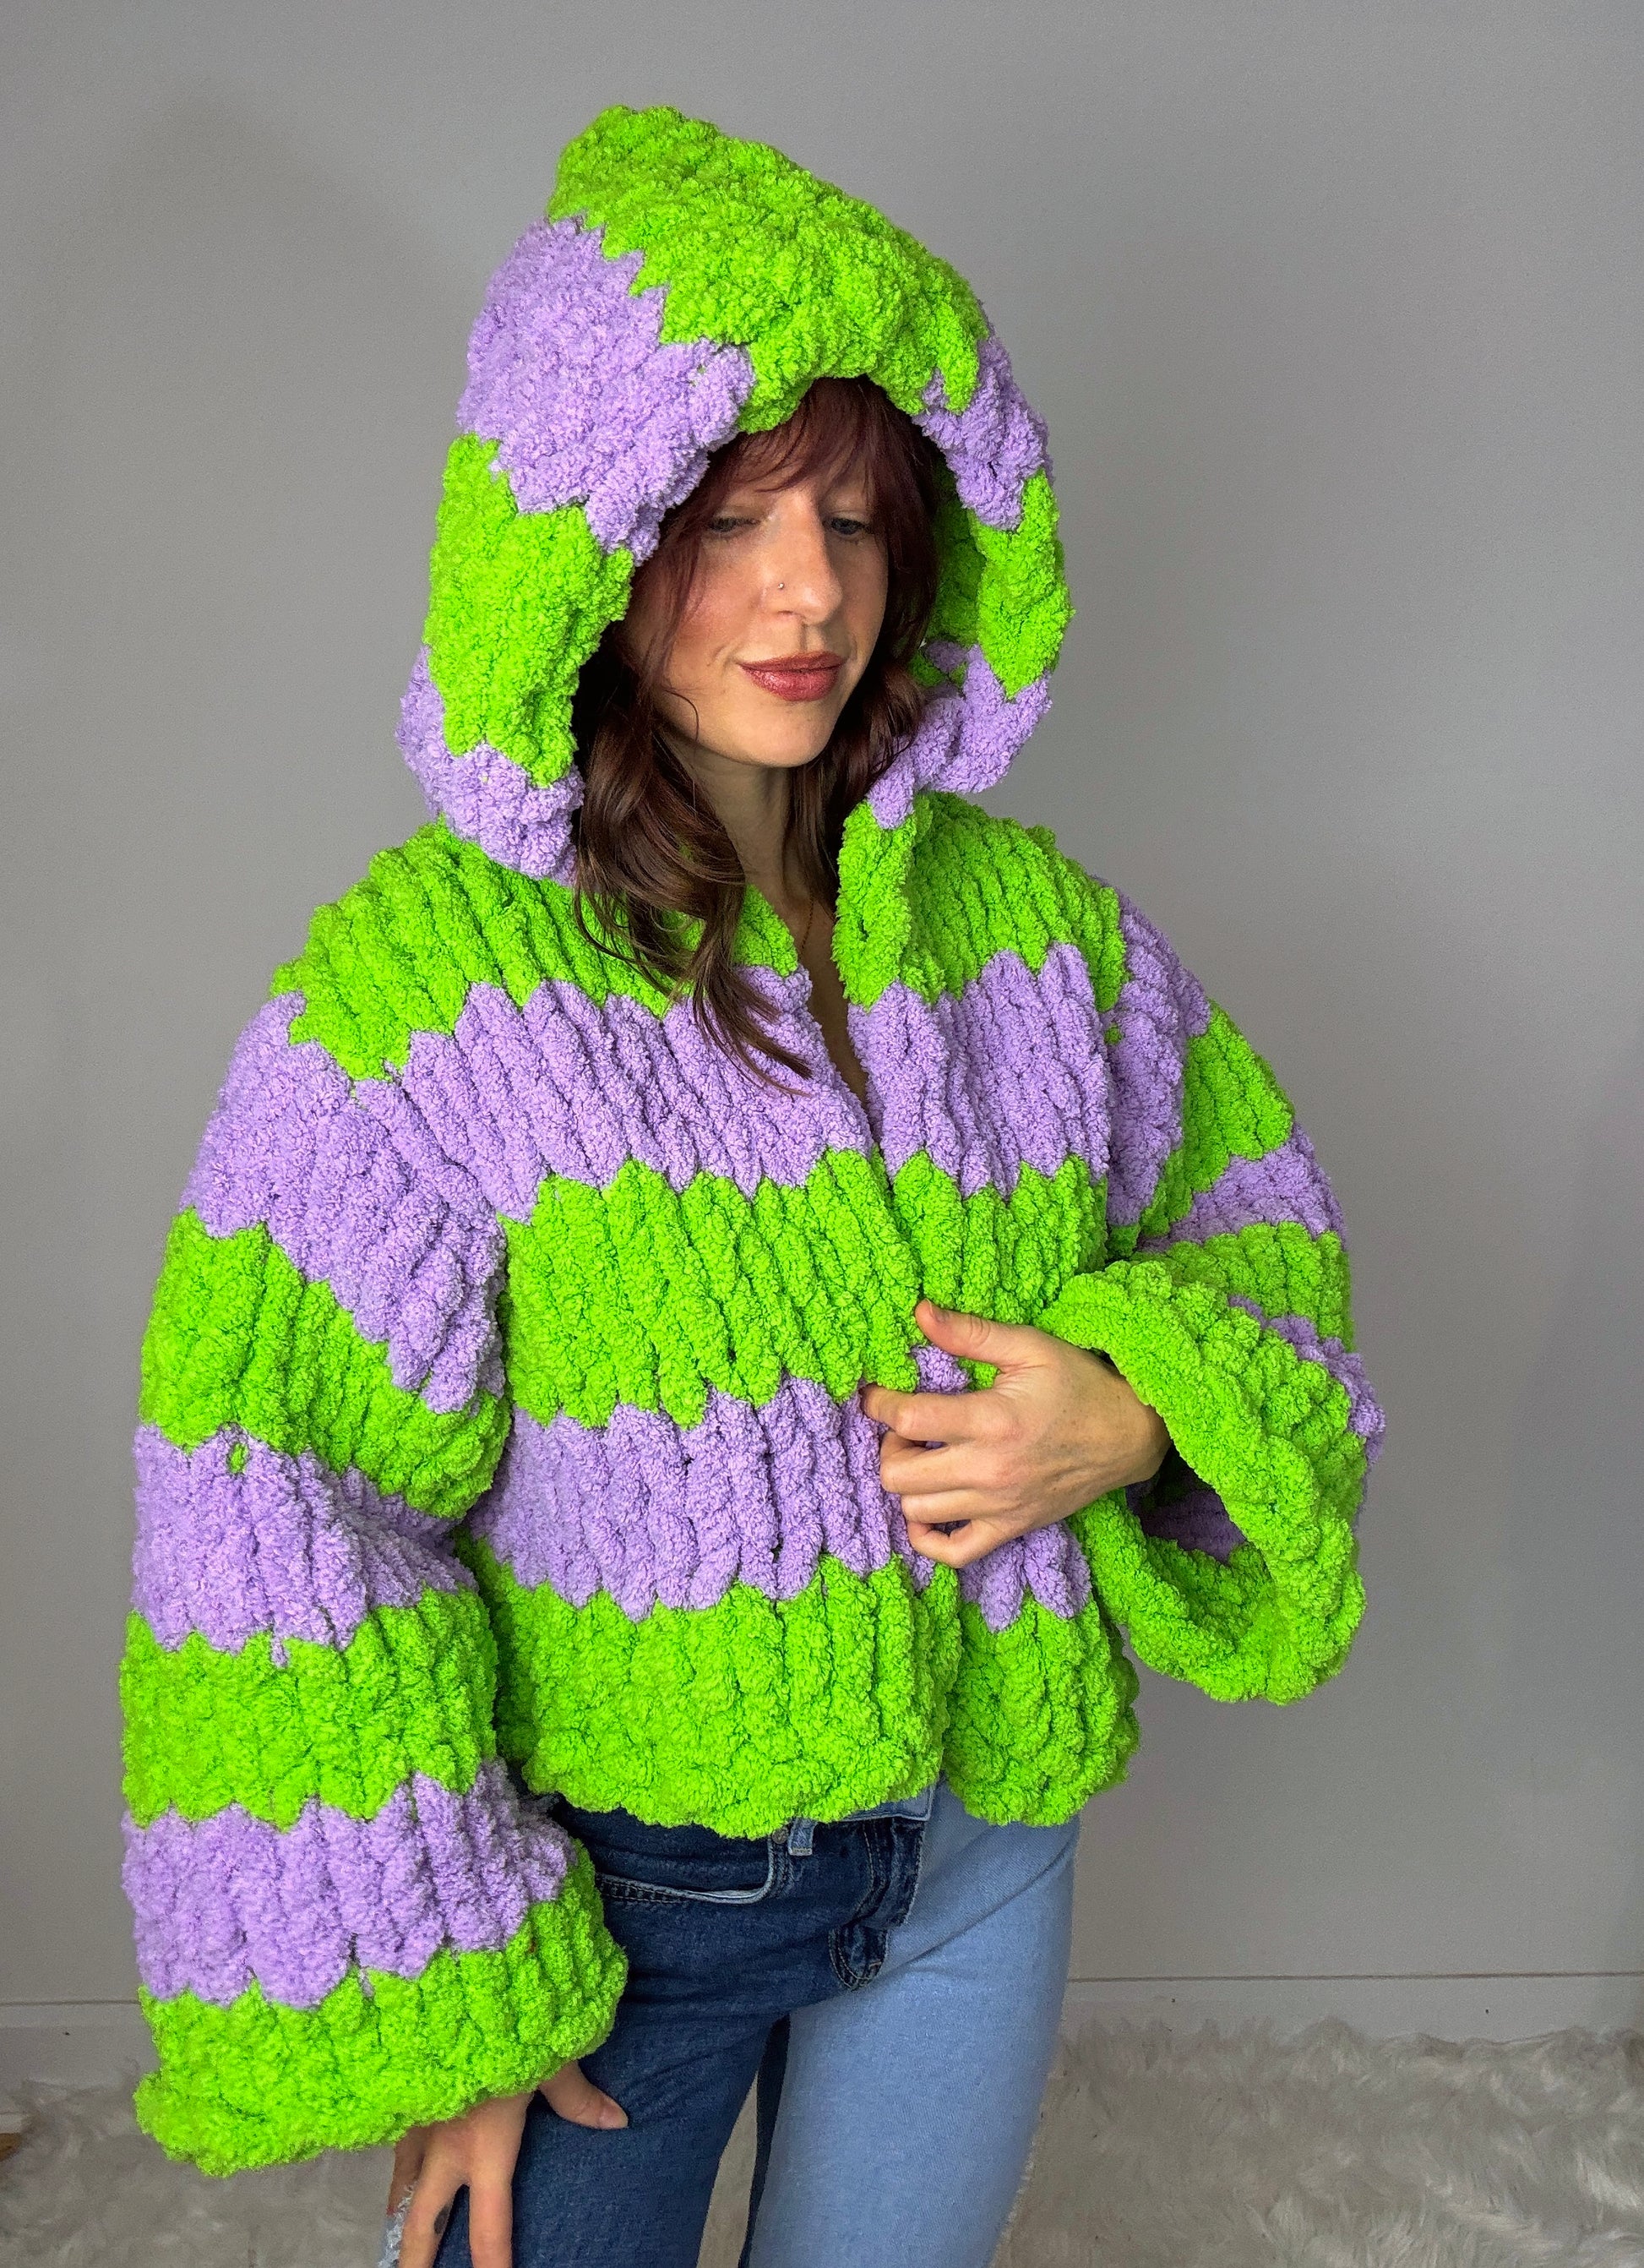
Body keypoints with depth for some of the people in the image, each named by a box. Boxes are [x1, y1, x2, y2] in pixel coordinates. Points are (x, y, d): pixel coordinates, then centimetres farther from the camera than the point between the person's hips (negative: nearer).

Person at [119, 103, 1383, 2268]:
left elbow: (1259, 1223, 8)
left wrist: (1143, 1415, -14)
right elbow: (276, 1528, -15)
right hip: (594, 1883, -3)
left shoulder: (1040, 922, -3)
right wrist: (419, 2010, -12)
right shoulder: (415, 980, -17)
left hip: (978, 1862, 4)